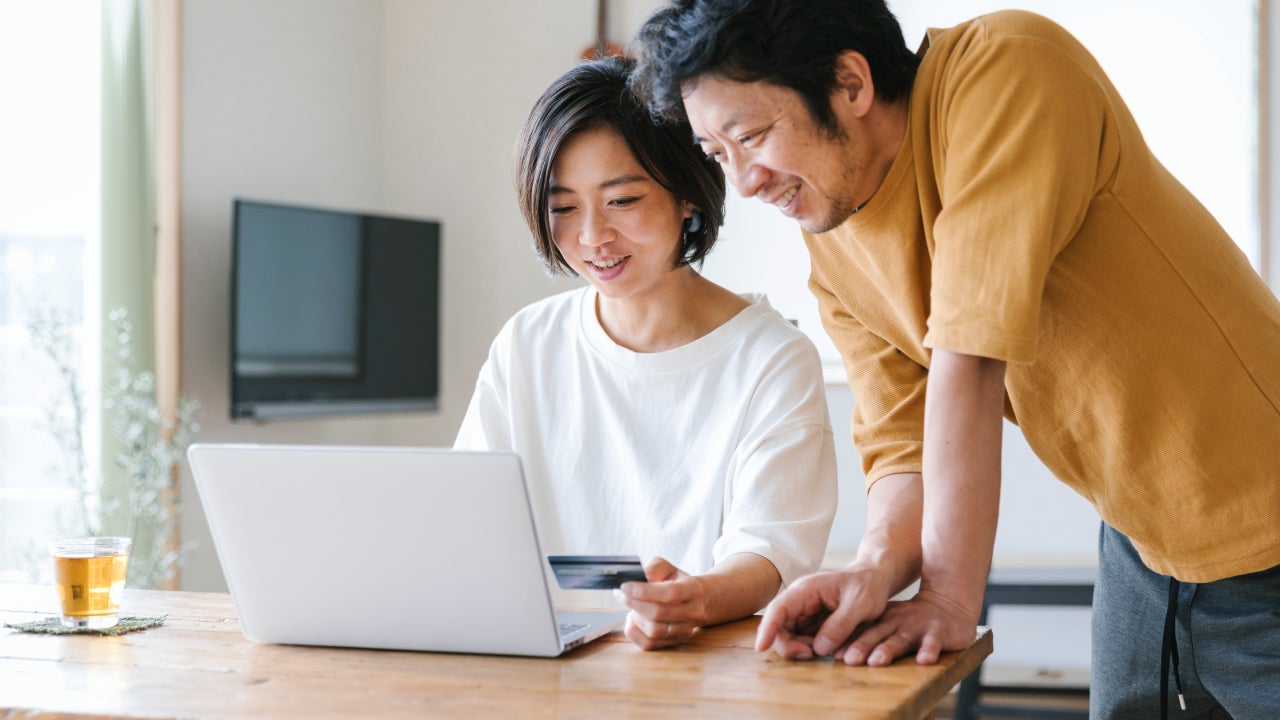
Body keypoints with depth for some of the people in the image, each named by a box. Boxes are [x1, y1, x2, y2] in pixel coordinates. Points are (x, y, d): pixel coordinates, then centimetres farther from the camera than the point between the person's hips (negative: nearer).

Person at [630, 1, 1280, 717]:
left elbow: (972, 354, -29)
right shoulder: (833, 250, -1)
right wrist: (879, 564, -24)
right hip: (1140, 543, 6)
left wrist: (950, 595, -29)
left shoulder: (1007, 69, -24)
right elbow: (904, 443, -2)